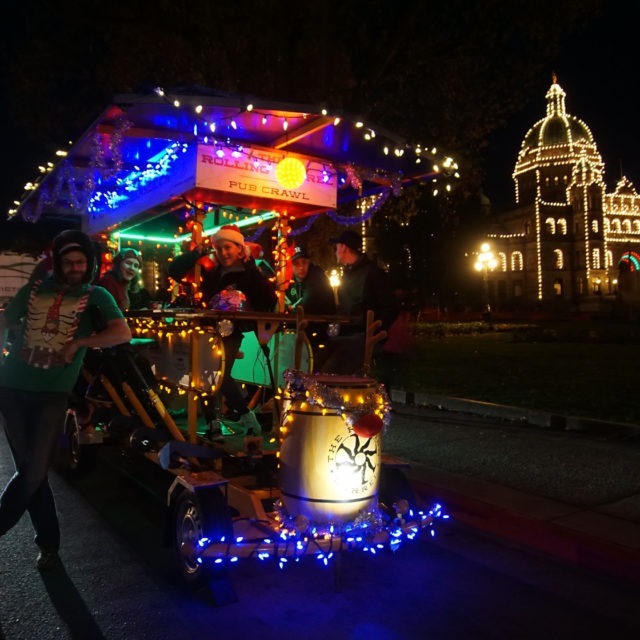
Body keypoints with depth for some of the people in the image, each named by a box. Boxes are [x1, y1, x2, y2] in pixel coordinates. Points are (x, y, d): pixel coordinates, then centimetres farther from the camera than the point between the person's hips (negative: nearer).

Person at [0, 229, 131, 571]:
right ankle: (48, 542, 24)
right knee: (29, 470, 8)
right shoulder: (35, 288, 7)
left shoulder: (95, 295, 0)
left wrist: (78, 342, -14)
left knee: (34, 472, -2)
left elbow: (123, 333, -15)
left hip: (52, 394, -2)